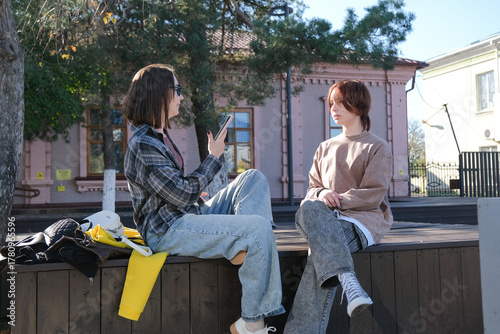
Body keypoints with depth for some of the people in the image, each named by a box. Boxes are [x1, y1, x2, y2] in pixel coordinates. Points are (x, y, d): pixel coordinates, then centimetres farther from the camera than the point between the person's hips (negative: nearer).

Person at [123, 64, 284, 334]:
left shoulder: (160, 135, 16)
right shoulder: (143, 145, -16)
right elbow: (182, 195, -19)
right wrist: (213, 157, -8)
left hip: (187, 217, 10)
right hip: (167, 232, -10)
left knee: (254, 178, 3)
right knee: (259, 226, -25)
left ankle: (243, 248, -17)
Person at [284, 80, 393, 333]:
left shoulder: (377, 148, 9)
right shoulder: (325, 148, 24)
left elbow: (372, 195, -3)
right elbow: (312, 188, 20)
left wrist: (337, 201, -13)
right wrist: (322, 194, -5)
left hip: (363, 218, -4)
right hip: (327, 217, 4)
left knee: (322, 249, -36)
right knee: (308, 208, -35)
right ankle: (347, 280, -50)